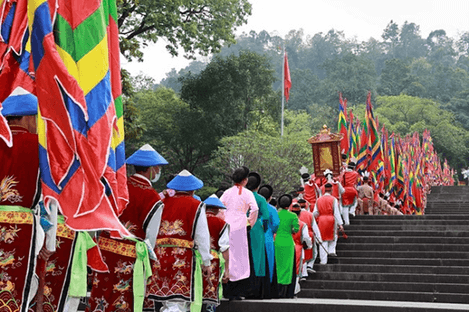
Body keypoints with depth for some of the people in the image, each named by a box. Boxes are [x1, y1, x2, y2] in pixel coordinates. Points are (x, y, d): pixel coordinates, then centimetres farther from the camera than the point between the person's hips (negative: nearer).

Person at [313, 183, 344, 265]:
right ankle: (332, 250, 13)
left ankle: (323, 260, 4)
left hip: (321, 220, 2)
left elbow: (315, 213, 3)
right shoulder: (333, 199, -5)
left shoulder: (319, 200, 4)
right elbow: (336, 213, -10)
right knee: (333, 236, 27)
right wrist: (340, 224, -9)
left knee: (323, 240, 5)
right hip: (331, 220, -2)